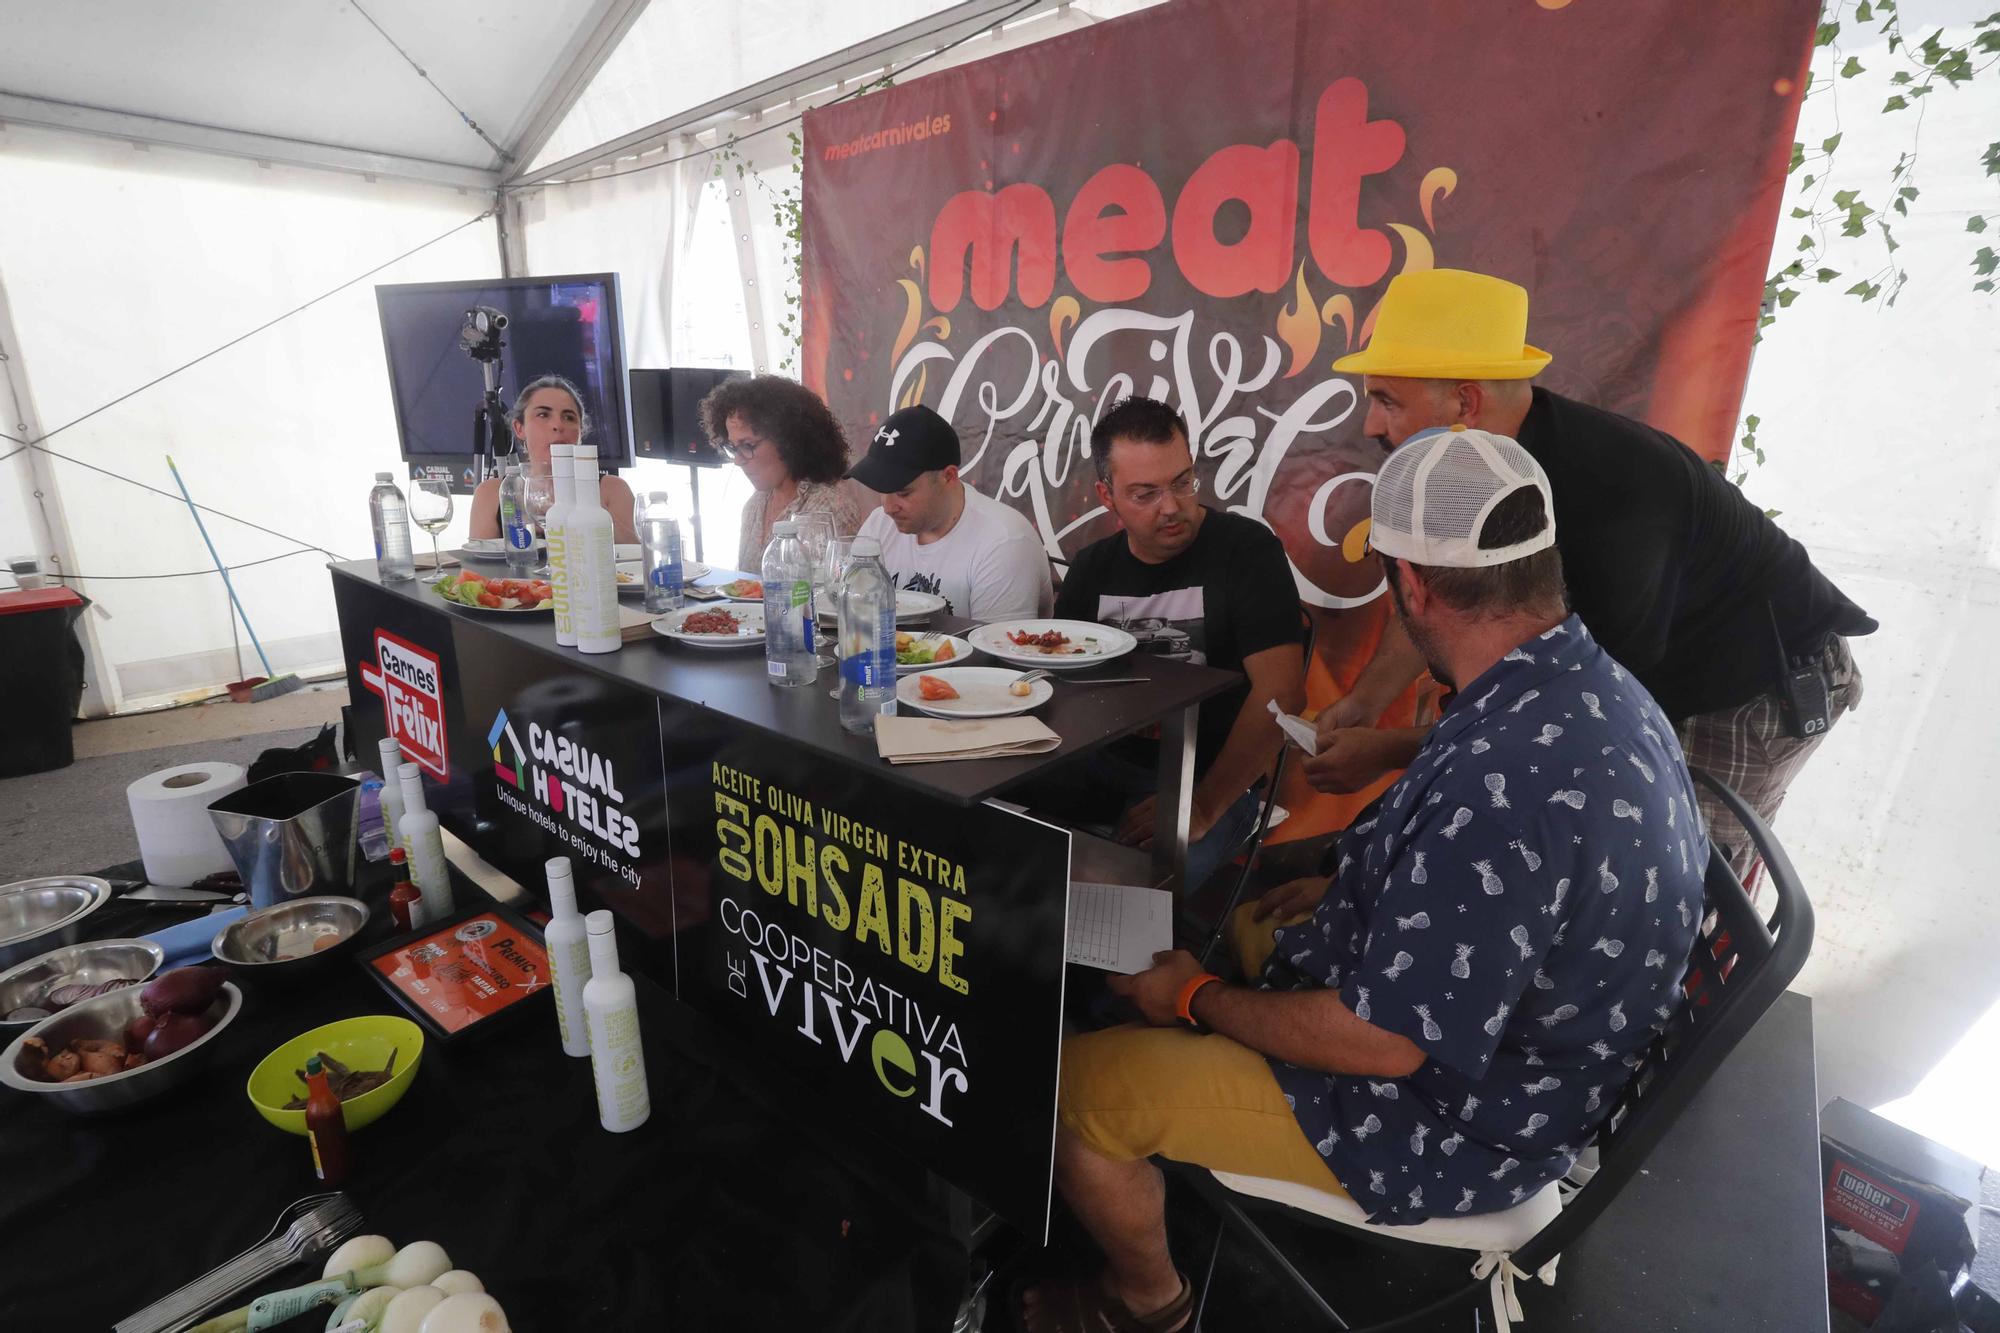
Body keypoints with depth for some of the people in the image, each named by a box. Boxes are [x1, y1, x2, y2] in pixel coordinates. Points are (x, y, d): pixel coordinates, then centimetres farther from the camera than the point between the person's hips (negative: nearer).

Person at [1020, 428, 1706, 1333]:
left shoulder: (1504, 779, -37)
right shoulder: (1597, 685, -4)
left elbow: (1386, 1039, -29)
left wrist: (1198, 1000, -14)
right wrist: (1354, 889, 13)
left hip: (1452, 1123, -9)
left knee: (1068, 1087, -8)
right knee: (1233, 926, 24)